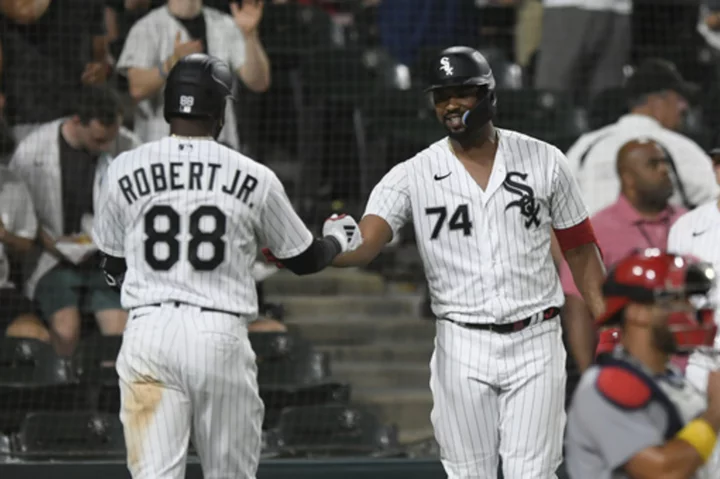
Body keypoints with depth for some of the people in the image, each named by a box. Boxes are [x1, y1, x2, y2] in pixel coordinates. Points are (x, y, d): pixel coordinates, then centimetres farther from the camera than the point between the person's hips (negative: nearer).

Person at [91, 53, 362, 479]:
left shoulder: (126, 170, 5)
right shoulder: (254, 177, 2)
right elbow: (305, 260, 15)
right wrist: (339, 240, 37)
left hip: (148, 331, 1)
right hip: (222, 335, -1)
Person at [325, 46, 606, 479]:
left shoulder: (544, 161, 1)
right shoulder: (413, 176, -2)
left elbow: (579, 248, 7)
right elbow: (365, 244, -16)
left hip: (535, 344, -1)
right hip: (462, 349, 1)